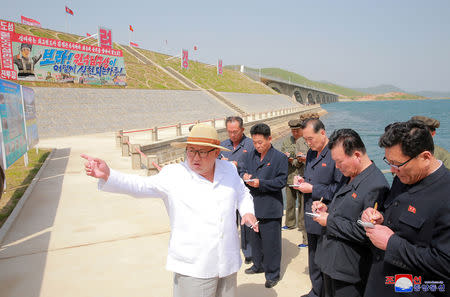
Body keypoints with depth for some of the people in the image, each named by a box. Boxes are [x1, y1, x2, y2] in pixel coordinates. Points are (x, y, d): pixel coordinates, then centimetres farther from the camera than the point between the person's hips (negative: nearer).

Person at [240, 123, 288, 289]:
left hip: (270, 208, -6)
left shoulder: (279, 157, -10)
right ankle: (258, 265, 41)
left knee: (271, 242, 3)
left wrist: (261, 183, -21)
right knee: (255, 238, 21)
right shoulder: (250, 156, 8)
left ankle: (272, 274, 20)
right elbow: (243, 171, 16)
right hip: (253, 205, 6)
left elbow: (282, 181, -13)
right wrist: (244, 176, -8)